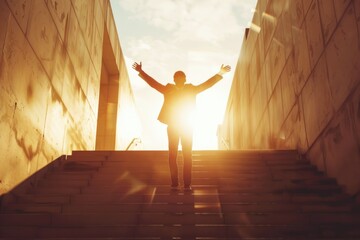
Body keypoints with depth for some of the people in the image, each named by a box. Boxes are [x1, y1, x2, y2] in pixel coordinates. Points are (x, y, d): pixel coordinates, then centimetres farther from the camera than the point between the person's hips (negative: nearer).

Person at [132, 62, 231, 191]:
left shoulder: (191, 89, 3)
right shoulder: (168, 90, 2)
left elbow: (207, 84, 1)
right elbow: (153, 83, 1)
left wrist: (220, 73, -5)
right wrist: (141, 72, -5)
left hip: (187, 126, 0)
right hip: (172, 126, 0)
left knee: (187, 155, -3)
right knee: (172, 155, -1)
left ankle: (187, 184, 0)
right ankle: (174, 184, 4)